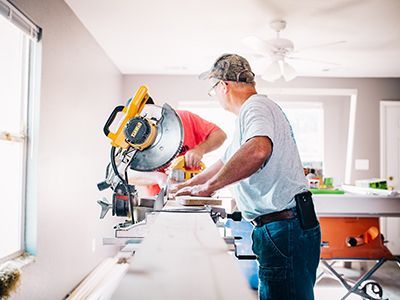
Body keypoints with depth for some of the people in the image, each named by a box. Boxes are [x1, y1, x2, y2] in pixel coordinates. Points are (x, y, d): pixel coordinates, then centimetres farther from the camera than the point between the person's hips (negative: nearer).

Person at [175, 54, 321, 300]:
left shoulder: (256, 106, -11)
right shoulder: (251, 111, 23)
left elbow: (258, 150, -35)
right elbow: (227, 163, 31)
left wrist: (208, 186, -23)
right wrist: (184, 187, 33)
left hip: (285, 229, -11)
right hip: (278, 229, 11)